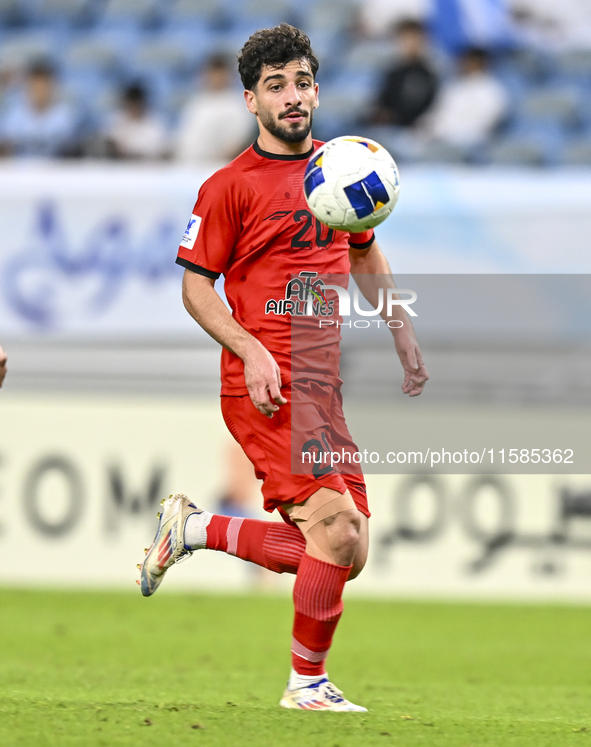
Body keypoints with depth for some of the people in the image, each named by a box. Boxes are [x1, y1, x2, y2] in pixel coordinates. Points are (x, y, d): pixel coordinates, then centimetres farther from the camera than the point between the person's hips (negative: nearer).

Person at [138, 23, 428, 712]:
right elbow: (196, 286, -3)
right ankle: (307, 683, 0)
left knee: (346, 555, 5)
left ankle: (192, 529, 22)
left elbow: (366, 258, 28)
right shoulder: (229, 186, -5)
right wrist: (253, 351, -17)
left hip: (326, 384, 7)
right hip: (269, 388, -7)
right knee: (337, 529, -18)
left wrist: (404, 336, 17)